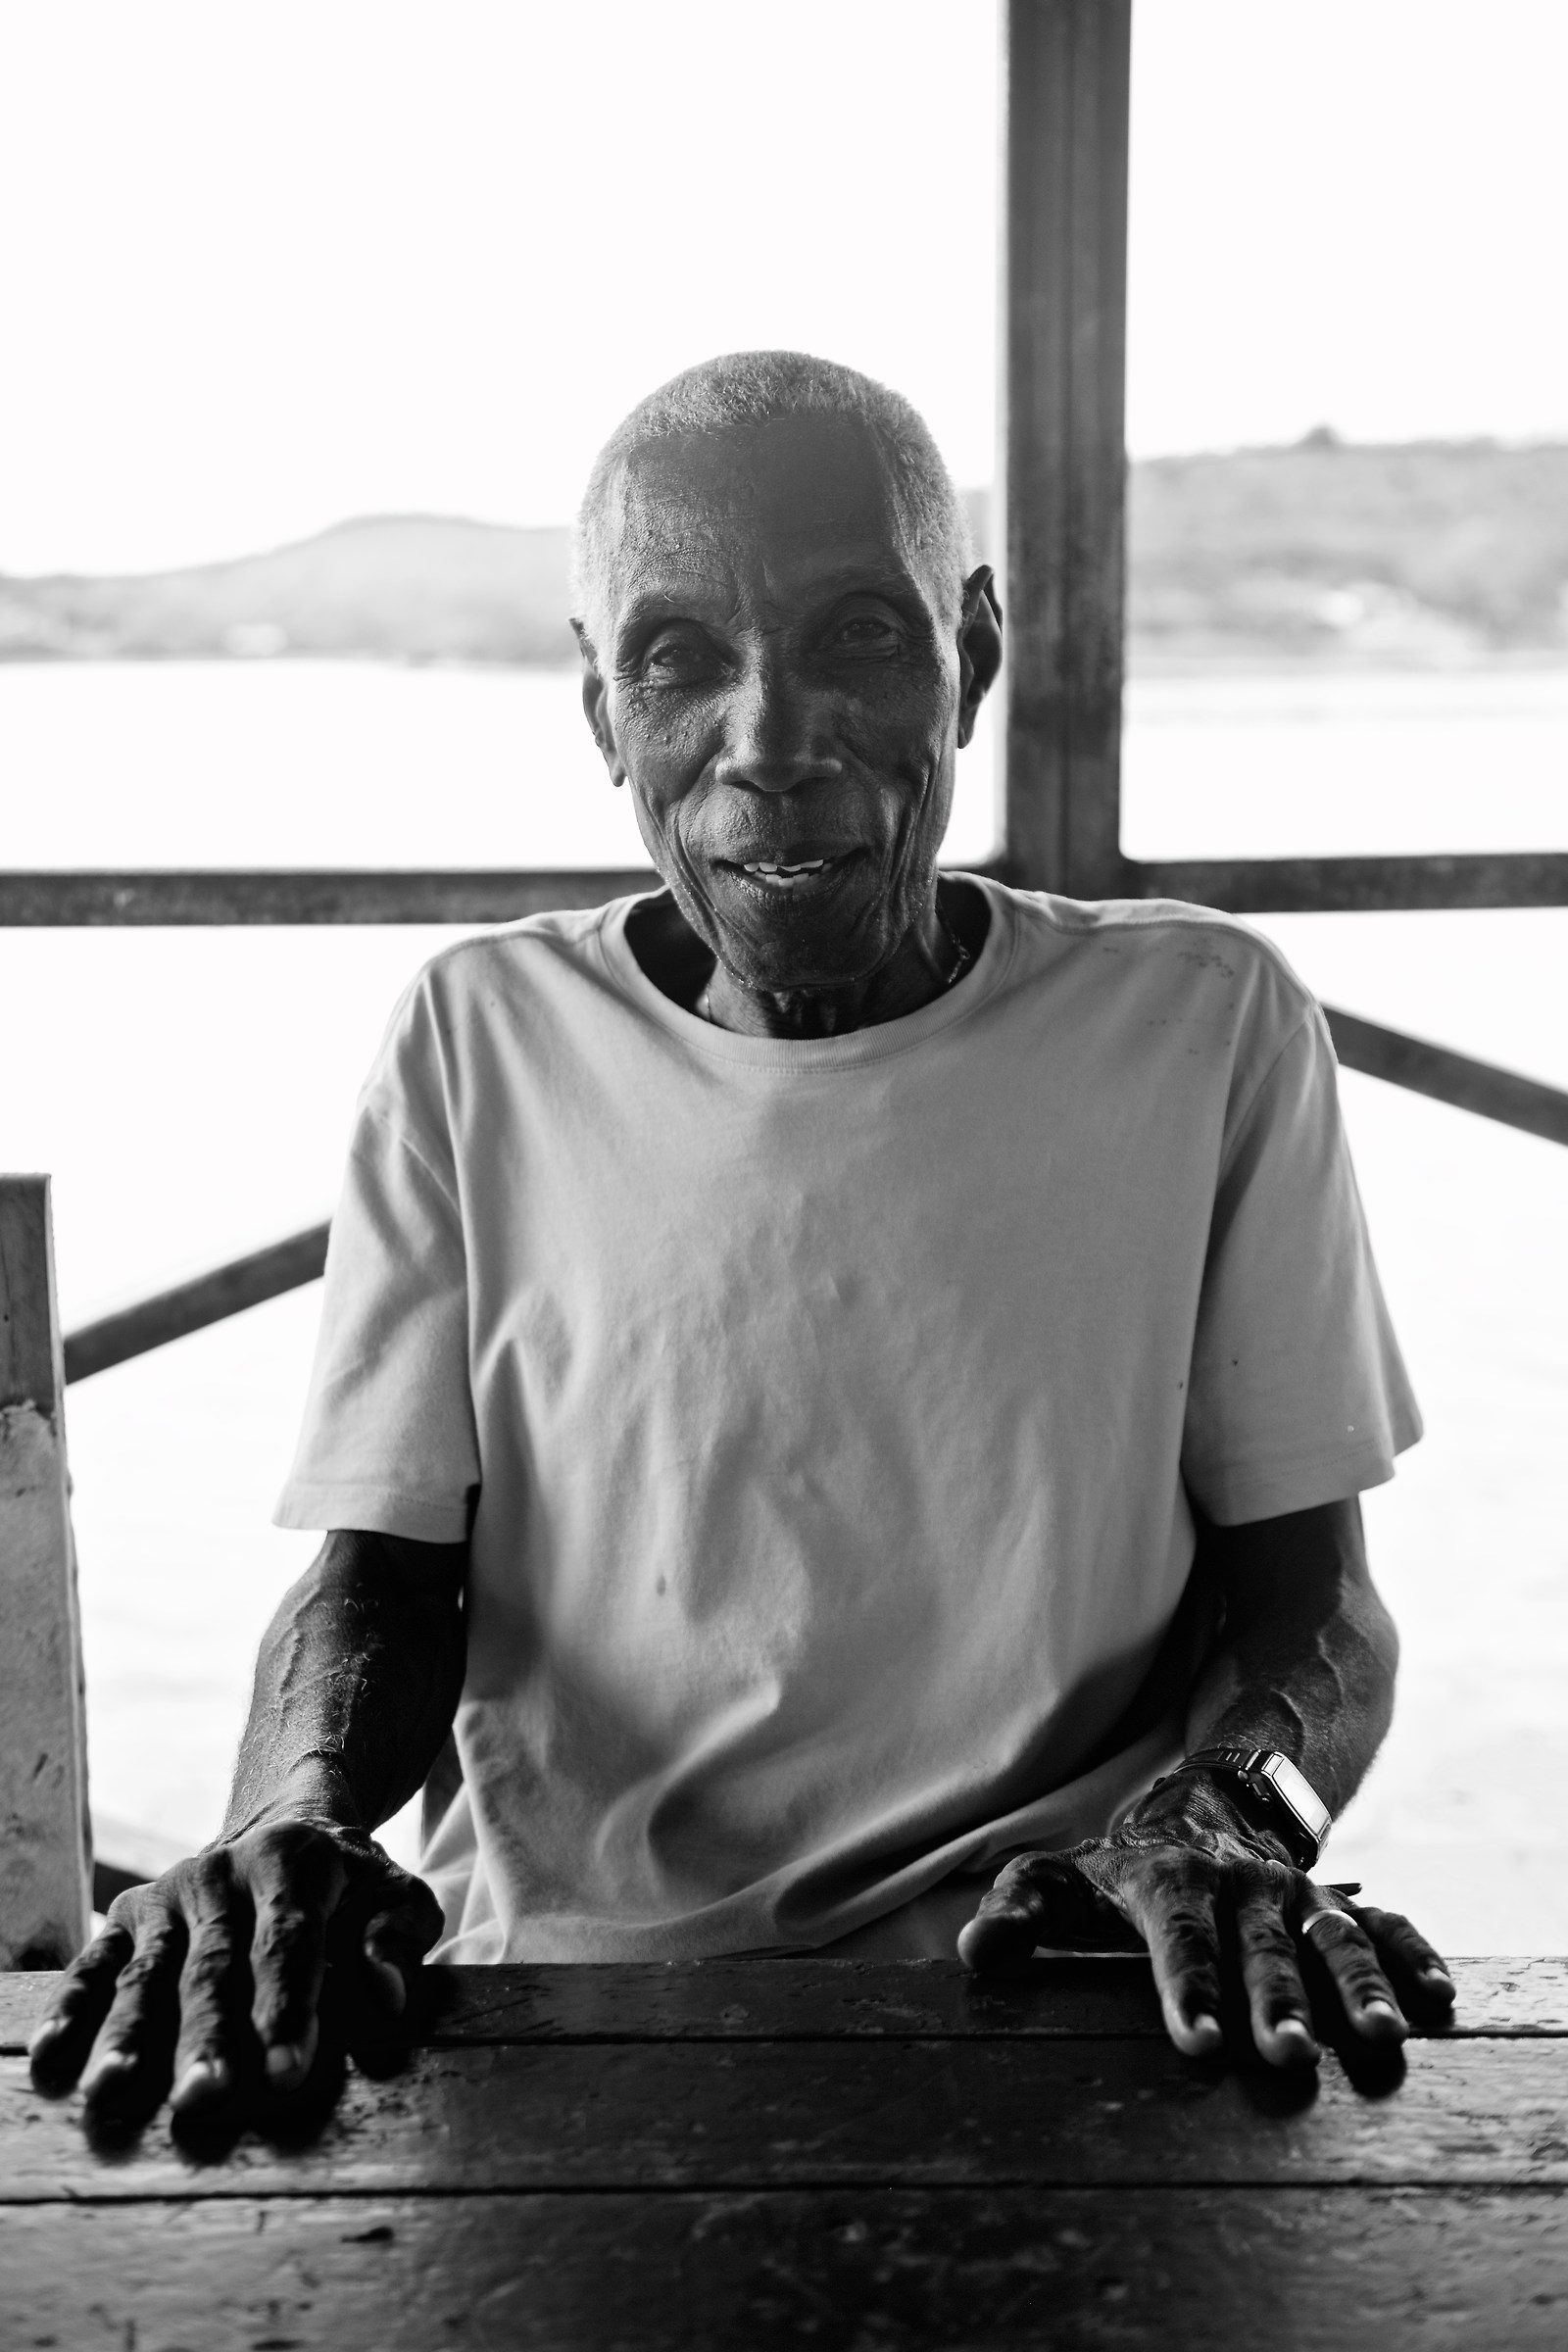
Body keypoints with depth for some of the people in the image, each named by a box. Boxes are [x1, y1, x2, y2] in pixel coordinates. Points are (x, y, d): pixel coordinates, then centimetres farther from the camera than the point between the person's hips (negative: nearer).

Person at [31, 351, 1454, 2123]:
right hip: (560, 1968, 2)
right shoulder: (480, 1043, 3)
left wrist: (1224, 1810, -19)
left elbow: (1302, 1593, 3)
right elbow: (375, 1581, 4)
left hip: (1050, 1988, -1)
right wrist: (292, 1824, -18)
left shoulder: (1203, 1026, 1)